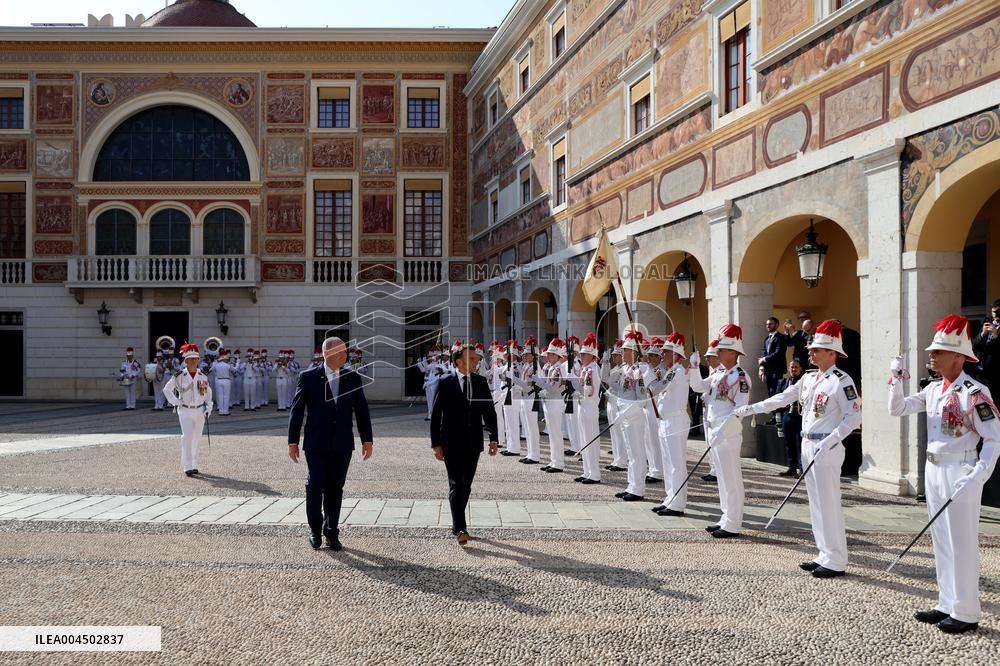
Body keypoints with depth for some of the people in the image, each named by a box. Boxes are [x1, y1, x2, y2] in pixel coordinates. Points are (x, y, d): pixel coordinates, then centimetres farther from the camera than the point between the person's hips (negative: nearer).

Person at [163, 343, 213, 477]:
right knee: (187, 436, -15)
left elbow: (208, 392, 15)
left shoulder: (202, 376, 4)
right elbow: (167, 389, 4)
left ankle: (194, 465, 21)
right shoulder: (179, 376, -5)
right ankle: (187, 467, -14)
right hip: (185, 411, -3)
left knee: (197, 439, 9)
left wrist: (208, 408, 5)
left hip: (200, 411, 4)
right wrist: (176, 402, -6)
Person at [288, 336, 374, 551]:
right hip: (316, 445, -2)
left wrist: (367, 440, 6)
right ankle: (315, 529, 20)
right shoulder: (308, 378, -2)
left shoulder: (353, 378, 6)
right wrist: (293, 442, -1)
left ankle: (331, 533, 20)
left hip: (342, 445, 2)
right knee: (315, 487, -2)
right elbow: (296, 410, 0)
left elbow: (362, 410, 9)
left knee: (335, 490, 7)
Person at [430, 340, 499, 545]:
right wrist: (436, 444, -7)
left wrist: (493, 438, -1)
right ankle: (460, 528, -9)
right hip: (452, 443, -4)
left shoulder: (481, 382, 5)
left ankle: (457, 522, 26)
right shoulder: (446, 383, -5)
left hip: (473, 444, 4)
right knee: (456, 485, -8)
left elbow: (489, 411, 7)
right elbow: (436, 415, -4)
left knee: (466, 485, 11)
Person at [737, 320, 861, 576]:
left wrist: (830, 441, -24)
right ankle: (825, 555, 22)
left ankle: (836, 562, 6)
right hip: (808, 446, 8)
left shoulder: (842, 380, -12)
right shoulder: (809, 378, 12)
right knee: (816, 503, 13)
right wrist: (750, 409, 14)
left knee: (829, 504, -3)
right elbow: (782, 397, 17)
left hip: (827, 449, -8)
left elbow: (854, 416, -16)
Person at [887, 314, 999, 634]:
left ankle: (966, 613, 12)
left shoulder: (974, 393, -15)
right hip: (933, 470, 8)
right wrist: (896, 379, -1)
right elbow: (897, 409, 13)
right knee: (941, 542, 14)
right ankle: (947, 605, 25)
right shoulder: (934, 389, 8)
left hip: (959, 473, -8)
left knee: (962, 544, 1)